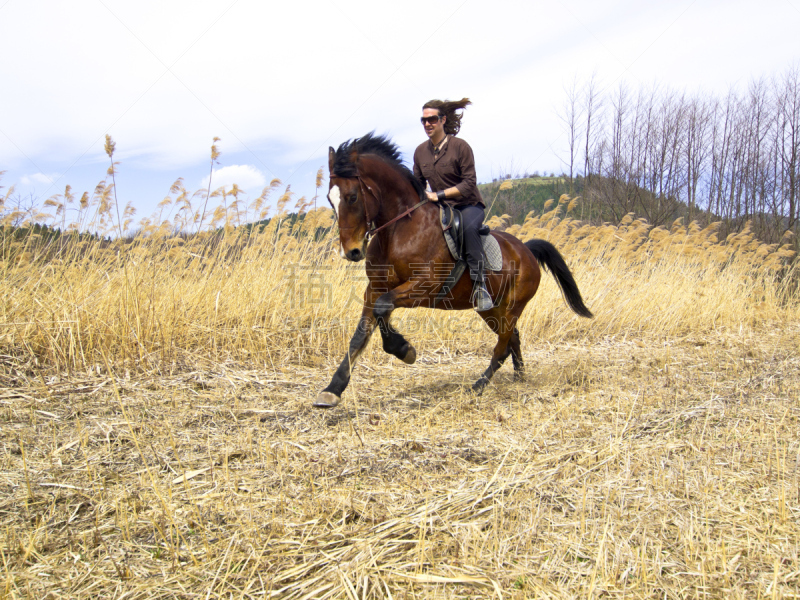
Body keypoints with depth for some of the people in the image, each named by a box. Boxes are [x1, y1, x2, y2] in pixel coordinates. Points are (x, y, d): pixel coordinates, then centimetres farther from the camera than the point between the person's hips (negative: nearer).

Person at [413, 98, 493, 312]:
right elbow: (418, 184, 15)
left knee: (469, 227, -38)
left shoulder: (460, 147, -12)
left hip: (468, 205, -6)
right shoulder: (420, 151, 5)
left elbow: (469, 183, -16)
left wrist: (439, 194, -23)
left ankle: (479, 284, -34)